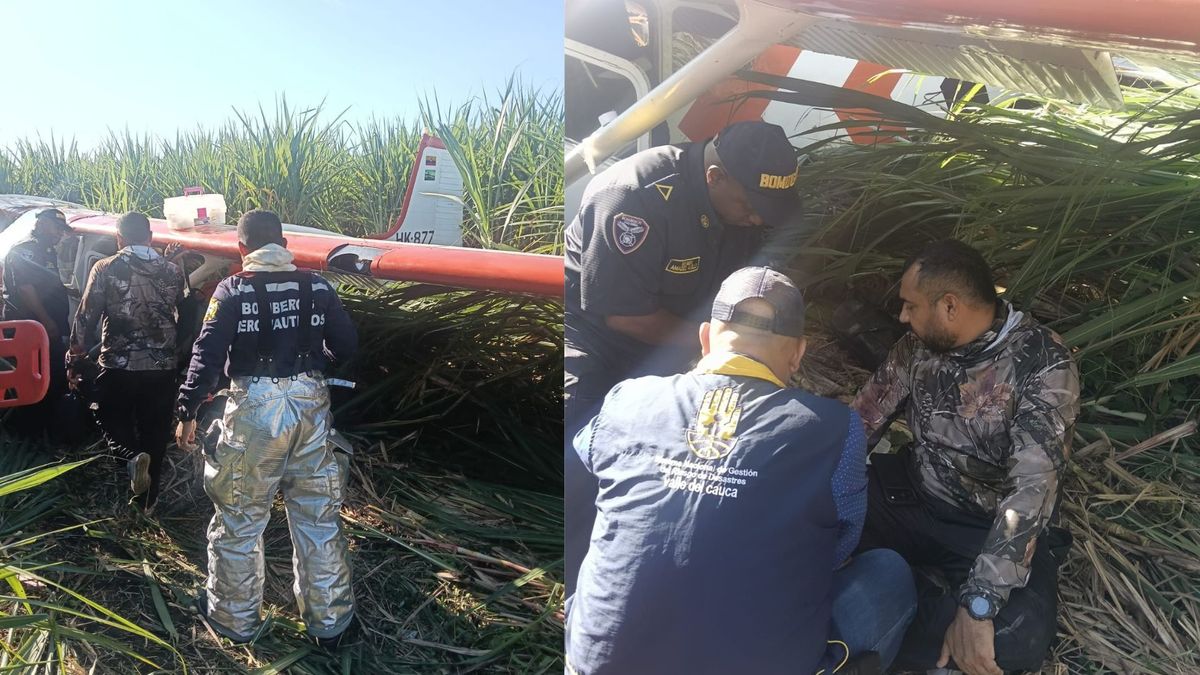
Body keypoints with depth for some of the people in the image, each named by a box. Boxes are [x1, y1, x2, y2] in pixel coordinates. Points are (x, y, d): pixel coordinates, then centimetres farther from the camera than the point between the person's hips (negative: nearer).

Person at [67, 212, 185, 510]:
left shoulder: (106, 269, -4)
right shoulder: (172, 271, 4)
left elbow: (86, 317, -4)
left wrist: (75, 358, 4)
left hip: (118, 366, -3)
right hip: (162, 368, 3)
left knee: (112, 421, 16)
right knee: (154, 431, 12)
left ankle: (133, 456, -13)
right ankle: (146, 499, 20)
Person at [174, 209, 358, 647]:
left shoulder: (233, 291, -4)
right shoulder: (317, 288, 3)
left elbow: (208, 356, -9)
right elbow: (346, 346, 6)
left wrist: (187, 413, -1)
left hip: (254, 411, -3)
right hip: (311, 405, 3)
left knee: (238, 523, 14)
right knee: (319, 521, 12)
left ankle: (235, 619, 28)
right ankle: (329, 623, 23)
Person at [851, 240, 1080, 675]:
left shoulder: (1043, 365, -21)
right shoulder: (919, 345, -4)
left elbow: (1032, 489, -29)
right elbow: (863, 419, 4)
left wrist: (977, 606, -35)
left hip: (992, 528, -4)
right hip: (914, 498, 4)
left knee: (1017, 636, -33)